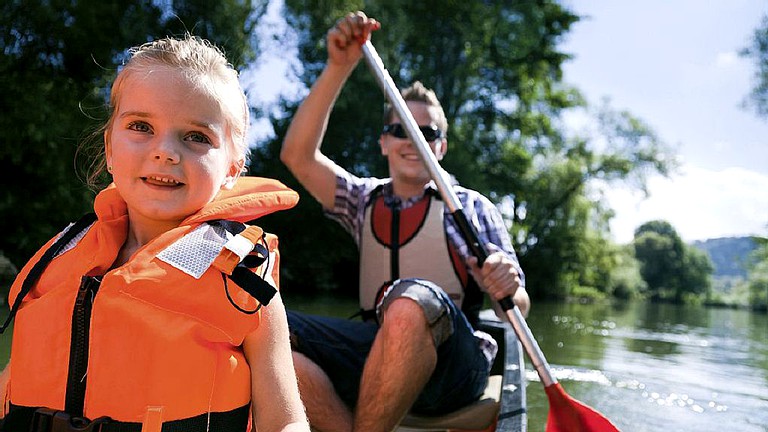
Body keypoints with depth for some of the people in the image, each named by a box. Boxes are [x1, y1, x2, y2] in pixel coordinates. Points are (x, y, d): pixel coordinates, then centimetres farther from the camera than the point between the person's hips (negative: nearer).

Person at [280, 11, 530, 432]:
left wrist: (508, 289, -20)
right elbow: (298, 156, 3)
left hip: (452, 365, -2)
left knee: (411, 298, -38)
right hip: (374, 354, 3)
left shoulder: (470, 207, 10)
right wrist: (339, 66, -5)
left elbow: (518, 305, 6)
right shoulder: (365, 200, 18)